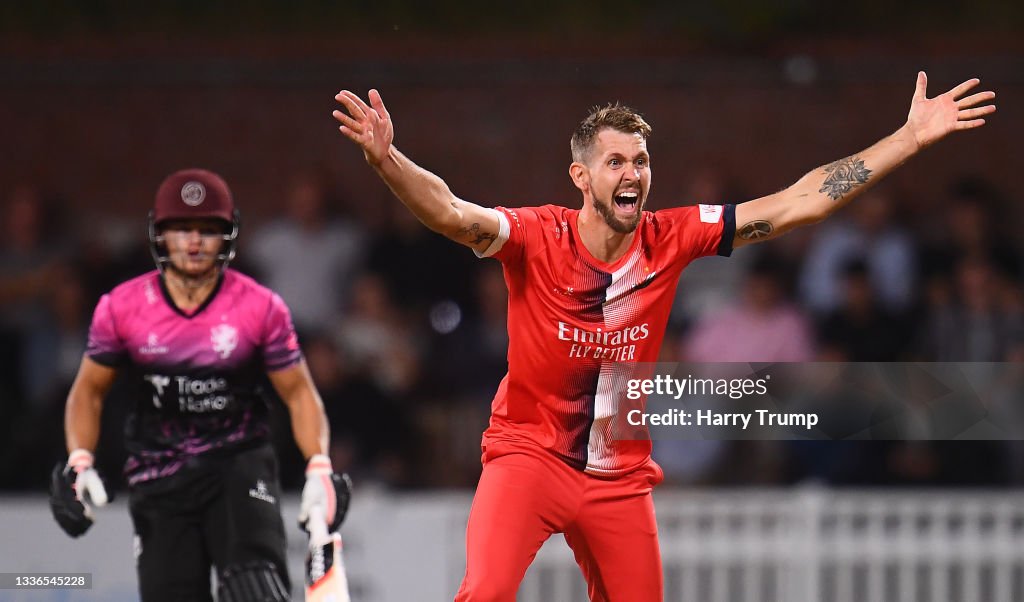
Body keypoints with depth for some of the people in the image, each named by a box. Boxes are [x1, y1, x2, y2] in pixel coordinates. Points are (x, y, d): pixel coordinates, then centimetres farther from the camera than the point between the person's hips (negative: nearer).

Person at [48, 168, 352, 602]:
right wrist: (79, 463, -8)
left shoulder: (261, 307, -5)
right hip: (158, 480, 2)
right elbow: (89, 390, 8)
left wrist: (319, 469, -12)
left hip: (240, 467, -1)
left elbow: (298, 391, 2)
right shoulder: (122, 307, -3)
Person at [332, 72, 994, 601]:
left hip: (621, 475, 4)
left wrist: (911, 138, -6)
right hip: (529, 456, -4)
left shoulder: (672, 239, -6)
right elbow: (454, 214, -32)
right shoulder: (538, 237, -15)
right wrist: (386, 159, -52)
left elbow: (798, 204, -4)